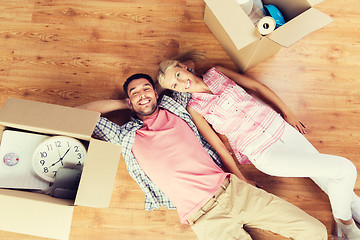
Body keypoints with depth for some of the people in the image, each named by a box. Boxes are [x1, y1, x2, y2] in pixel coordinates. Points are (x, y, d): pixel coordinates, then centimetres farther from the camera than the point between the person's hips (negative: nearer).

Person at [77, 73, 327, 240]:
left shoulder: (175, 107, 13)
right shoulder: (126, 136, 6)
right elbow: (79, 112, 9)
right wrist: (124, 103, 9)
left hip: (232, 188, 4)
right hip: (205, 218, -3)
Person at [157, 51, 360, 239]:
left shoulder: (216, 73, 7)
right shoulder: (195, 108, -3)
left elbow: (256, 86, 12)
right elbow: (217, 145, -5)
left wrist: (288, 113, 10)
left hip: (279, 126, 5)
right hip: (262, 152, -5)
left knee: (336, 184, 7)